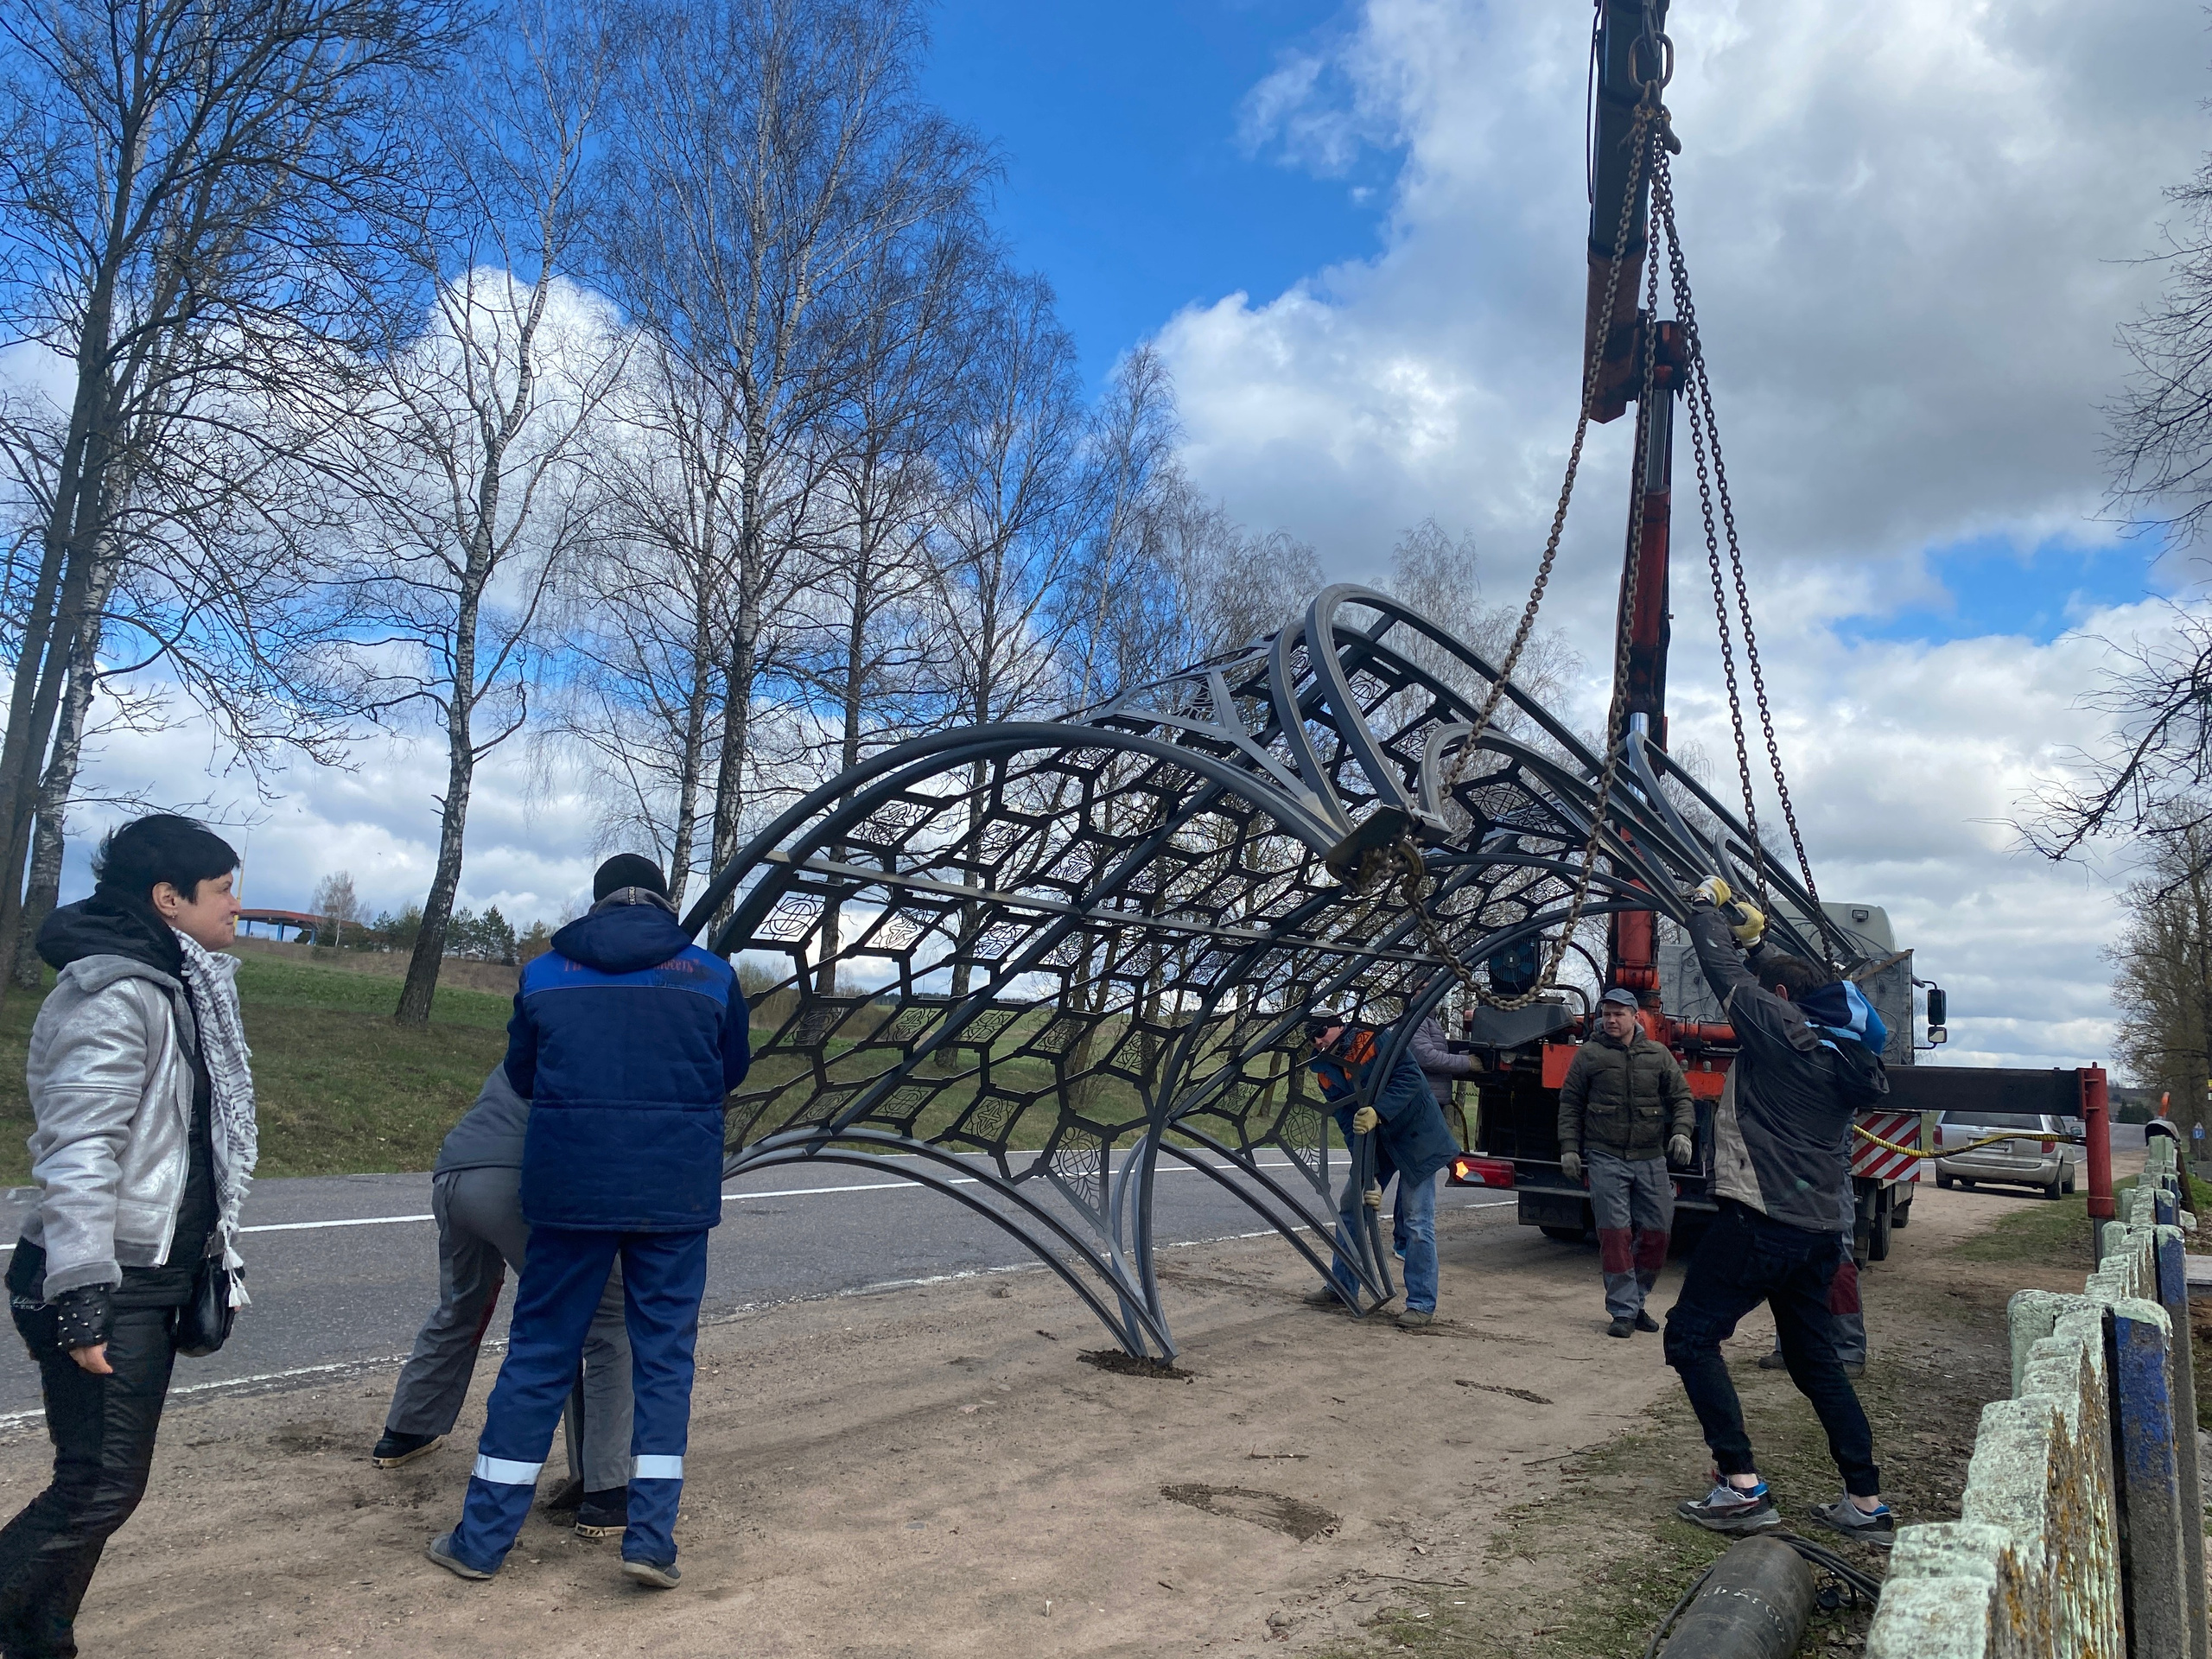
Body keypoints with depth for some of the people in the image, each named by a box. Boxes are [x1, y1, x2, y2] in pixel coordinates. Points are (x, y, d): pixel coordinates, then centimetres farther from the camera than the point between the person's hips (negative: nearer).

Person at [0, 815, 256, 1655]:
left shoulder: (174, 988, 13)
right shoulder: (113, 995, -18)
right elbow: (78, 1156, -23)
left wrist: (202, 1264, 22)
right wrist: (83, 1304, -25)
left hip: (150, 1280, 9)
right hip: (104, 1287, -9)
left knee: (99, 1485, 14)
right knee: (100, 1488, -6)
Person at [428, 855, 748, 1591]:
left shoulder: (545, 974, 4)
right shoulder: (712, 975, 1)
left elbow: (521, 1076, 14)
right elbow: (732, 1069, 14)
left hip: (571, 1188, 1)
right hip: (676, 1192, -1)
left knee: (538, 1354, 11)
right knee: (663, 1356, 9)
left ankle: (482, 1538, 19)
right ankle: (651, 1537, 8)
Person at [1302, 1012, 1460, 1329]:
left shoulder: (1376, 1039, -20)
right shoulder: (1326, 1071, -4)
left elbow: (1410, 1077, -29)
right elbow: (1349, 1126, -8)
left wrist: (1378, 1112, -40)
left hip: (1415, 1137, -7)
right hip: (1374, 1141, 7)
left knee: (1417, 1221, -8)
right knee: (1351, 1210, 10)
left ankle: (1422, 1305, 0)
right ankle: (1342, 1289, 23)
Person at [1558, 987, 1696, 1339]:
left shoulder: (1659, 1055, 9)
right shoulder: (1589, 1055, 4)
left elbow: (1682, 1098, 11)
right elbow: (1570, 1104, 8)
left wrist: (1682, 1132, -7)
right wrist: (1569, 1147, 2)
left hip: (1651, 1160, 2)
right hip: (1606, 1159, -2)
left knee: (1656, 1232, 5)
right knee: (1615, 1233, -5)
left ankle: (1636, 1300, 22)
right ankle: (1623, 1310, 2)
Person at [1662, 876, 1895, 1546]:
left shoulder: (1782, 1031, -10)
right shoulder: (1843, 1054, 13)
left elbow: (1726, 971, -3)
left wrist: (1707, 906, 12)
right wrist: (1755, 935, 30)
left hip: (1758, 1220, -9)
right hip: (1817, 1230, 9)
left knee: (1692, 1335, 0)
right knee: (1815, 1359, 18)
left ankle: (1741, 1485, -5)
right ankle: (1866, 1503, 20)